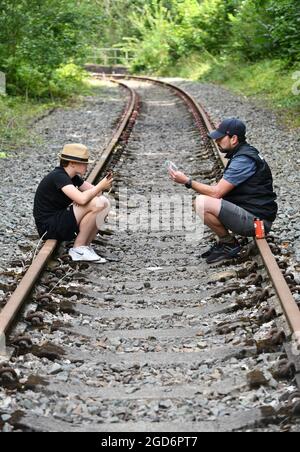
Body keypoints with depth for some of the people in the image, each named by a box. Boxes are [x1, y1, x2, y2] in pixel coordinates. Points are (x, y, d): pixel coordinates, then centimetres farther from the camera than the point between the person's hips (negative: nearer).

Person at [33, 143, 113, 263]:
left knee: (104, 203, 1)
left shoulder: (73, 177, 9)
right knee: (95, 205, -24)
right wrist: (101, 186, -18)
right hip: (49, 227, -10)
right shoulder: (58, 176, -20)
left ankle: (86, 246, 2)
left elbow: (94, 191, 12)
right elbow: (82, 199, -33)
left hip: (61, 220, 10)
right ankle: (78, 249, -12)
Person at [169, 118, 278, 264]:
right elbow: (222, 191, 17)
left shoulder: (243, 160, -18)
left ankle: (229, 244, -4)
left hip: (257, 220, -10)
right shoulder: (243, 154, 14)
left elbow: (216, 192, -20)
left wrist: (187, 181, -12)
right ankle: (224, 241, 10)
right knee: (204, 200, 14)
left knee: (202, 203, -22)